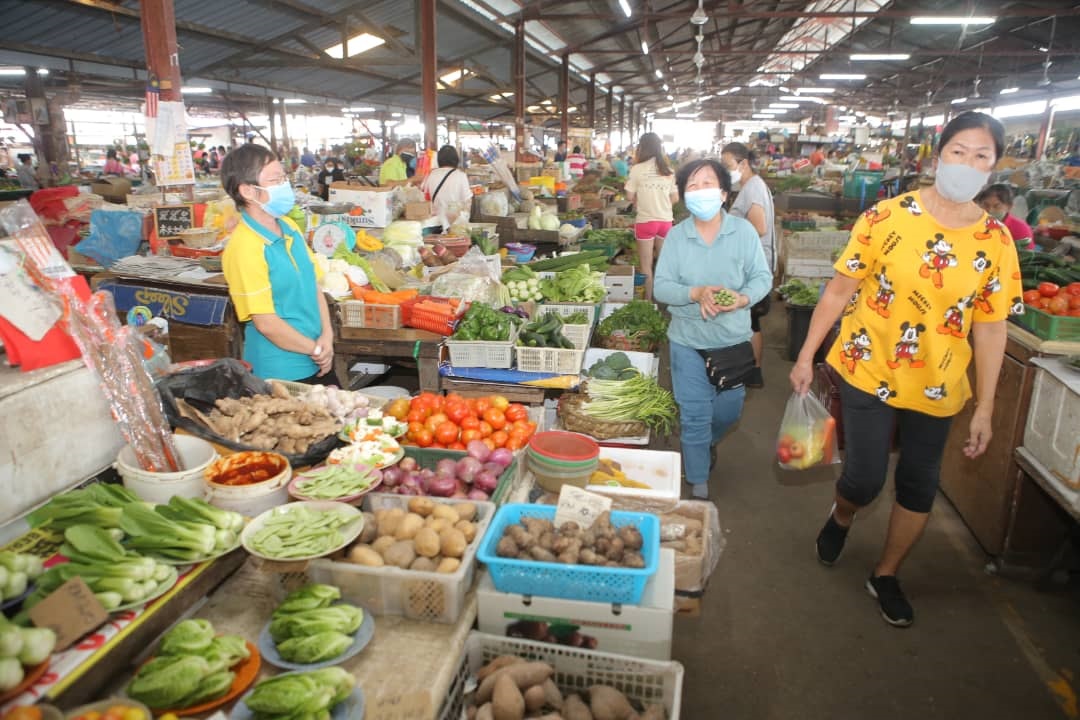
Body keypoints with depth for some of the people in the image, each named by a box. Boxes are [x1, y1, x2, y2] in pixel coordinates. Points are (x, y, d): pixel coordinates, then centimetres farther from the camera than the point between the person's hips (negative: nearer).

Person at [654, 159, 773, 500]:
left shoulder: (744, 231, -6)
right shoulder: (675, 236, -6)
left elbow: (762, 277, -4)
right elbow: (661, 287, -9)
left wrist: (743, 299, -25)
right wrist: (696, 294, -27)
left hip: (734, 339, 1)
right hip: (688, 341, -1)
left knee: (728, 411, 16)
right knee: (694, 415, 3)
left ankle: (707, 443, 52)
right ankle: (698, 485, 22)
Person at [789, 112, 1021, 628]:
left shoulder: (997, 241, -3)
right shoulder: (887, 217, -10)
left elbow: (990, 329, 1)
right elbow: (840, 290, -5)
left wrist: (984, 409, 2)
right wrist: (806, 355, -5)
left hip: (938, 387, 3)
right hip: (868, 372, -3)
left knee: (919, 486, 12)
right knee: (866, 477, -5)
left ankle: (886, 575, 35)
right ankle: (840, 517, 34)